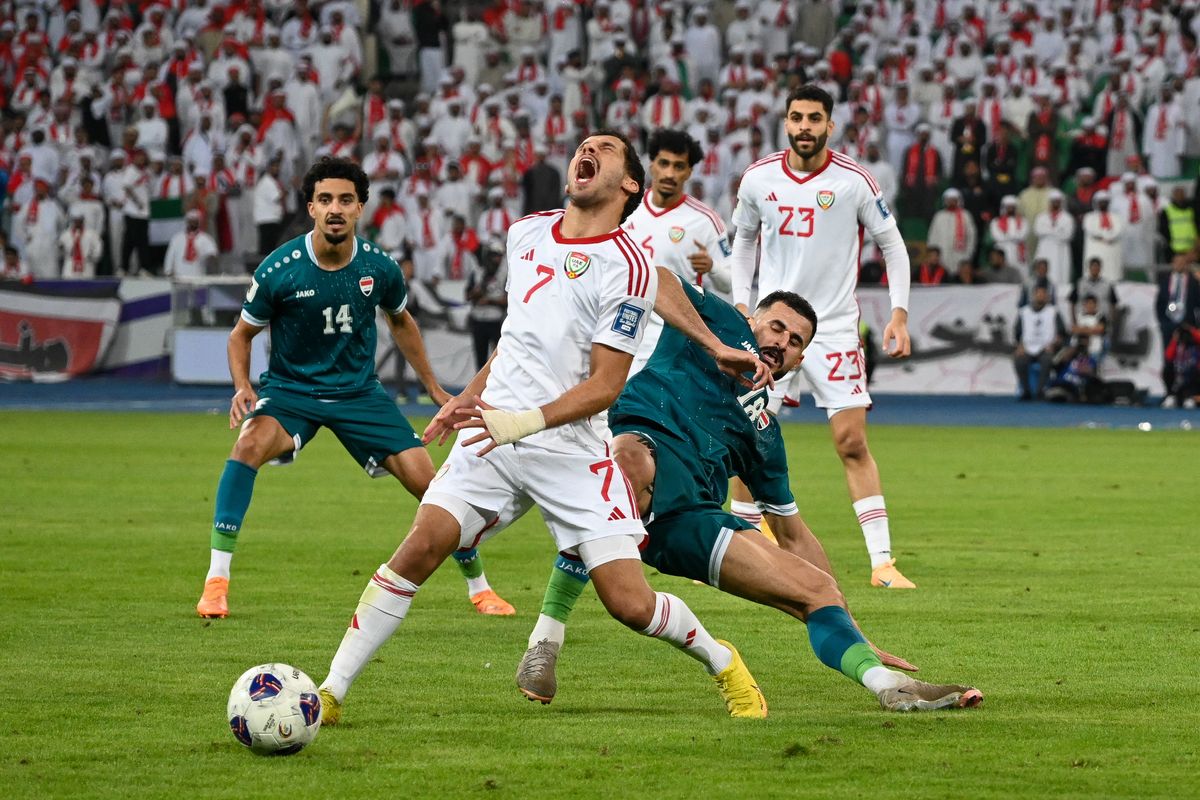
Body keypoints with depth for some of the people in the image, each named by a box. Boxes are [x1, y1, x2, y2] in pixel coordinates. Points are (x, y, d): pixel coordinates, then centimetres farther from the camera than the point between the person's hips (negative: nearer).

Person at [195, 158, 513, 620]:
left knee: (426, 480, -7)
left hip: (359, 392, 2)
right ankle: (216, 580, -29)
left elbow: (400, 321, 14)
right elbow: (242, 334, -2)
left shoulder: (379, 268, -9)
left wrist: (433, 388, 18)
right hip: (290, 390, -2)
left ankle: (478, 586, 15)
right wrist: (242, 387, -21)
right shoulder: (279, 270, -17)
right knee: (250, 443, -33)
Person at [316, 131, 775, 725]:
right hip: (493, 434, 5)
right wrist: (467, 399, 23)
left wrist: (523, 422, -22)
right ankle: (330, 693, -10)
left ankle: (722, 664, 20)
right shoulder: (526, 234, 11)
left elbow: (605, 384, -12)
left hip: (573, 453, -5)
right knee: (421, 547, -14)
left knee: (629, 603, -9)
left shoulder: (626, 267, -10)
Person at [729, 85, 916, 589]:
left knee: (852, 442, -7)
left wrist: (899, 313, -6)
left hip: (834, 326, -2)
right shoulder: (758, 180, 0)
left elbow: (892, 244, 1)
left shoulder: (853, 182, -8)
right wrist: (740, 304, 9)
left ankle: (882, 562, -6)